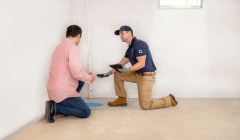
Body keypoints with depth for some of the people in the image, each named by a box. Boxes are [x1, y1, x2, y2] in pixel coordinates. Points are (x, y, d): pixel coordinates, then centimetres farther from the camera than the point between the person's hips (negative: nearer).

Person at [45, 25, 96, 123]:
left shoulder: (60, 47, 13)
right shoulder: (72, 48, -14)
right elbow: (77, 72, -23)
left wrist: (86, 76, 28)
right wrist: (89, 78, -2)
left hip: (54, 89, 9)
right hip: (63, 91, -9)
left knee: (81, 81, 24)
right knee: (86, 112, 1)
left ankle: (67, 105, 15)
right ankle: (55, 108, -8)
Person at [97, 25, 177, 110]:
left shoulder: (139, 44, -17)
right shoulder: (130, 48, 11)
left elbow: (141, 64, -25)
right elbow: (121, 64, 15)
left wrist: (127, 70, -32)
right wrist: (109, 73, 10)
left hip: (146, 76, -9)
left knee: (145, 106, -6)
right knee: (117, 74, 9)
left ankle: (169, 100, 13)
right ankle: (122, 99, 15)